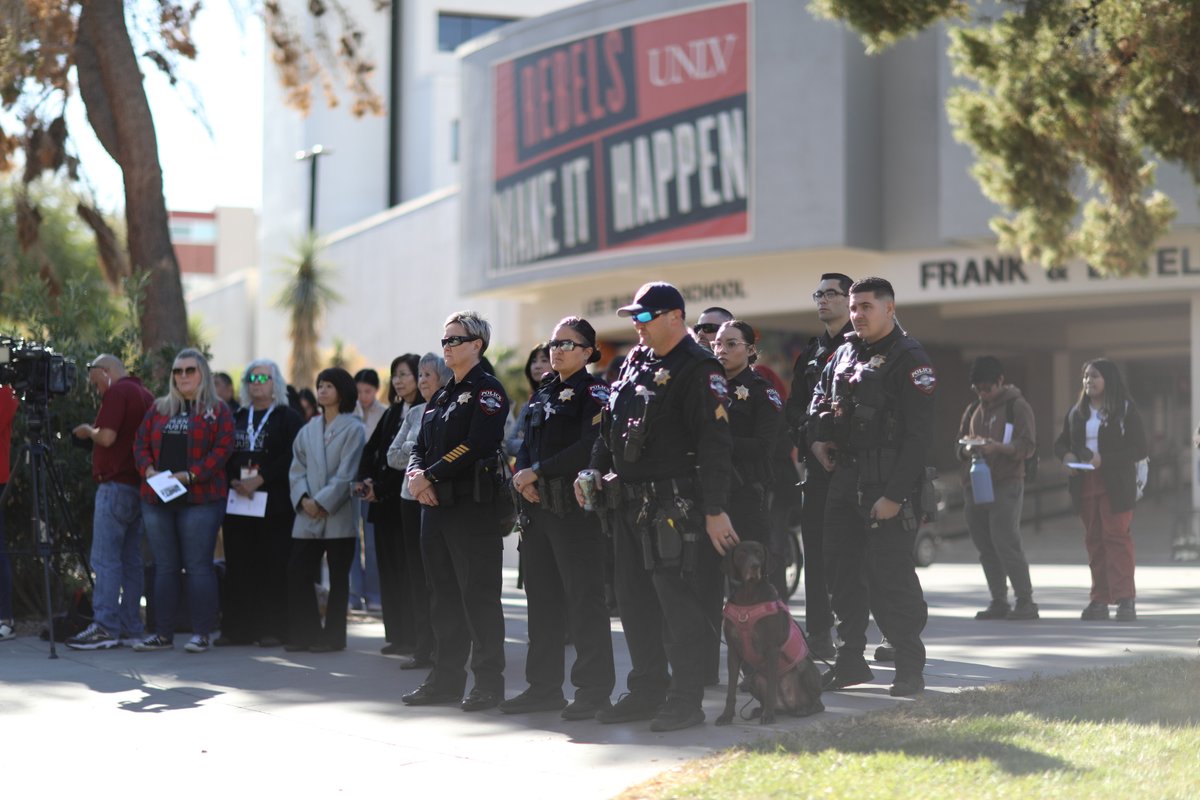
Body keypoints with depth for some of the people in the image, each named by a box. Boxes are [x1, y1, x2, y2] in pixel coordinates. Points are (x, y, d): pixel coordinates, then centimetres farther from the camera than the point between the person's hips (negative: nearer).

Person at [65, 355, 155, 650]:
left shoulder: (117, 392, -9)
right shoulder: (146, 395, 17)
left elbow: (106, 437, -19)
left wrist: (88, 431, 2)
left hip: (116, 486, -9)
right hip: (140, 487, 9)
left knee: (105, 559, -9)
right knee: (131, 559, 9)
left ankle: (106, 627, -13)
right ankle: (131, 628, 9)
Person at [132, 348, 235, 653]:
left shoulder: (217, 410, 3)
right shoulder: (159, 408, 17)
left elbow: (223, 448, -7)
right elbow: (141, 443, 14)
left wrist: (191, 474, -17)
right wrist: (148, 469, -6)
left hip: (200, 499, -5)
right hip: (157, 498, 5)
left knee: (198, 566, -5)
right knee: (165, 567, 7)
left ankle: (201, 634, -1)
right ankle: (164, 634, 11)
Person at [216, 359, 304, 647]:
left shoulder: (288, 418, 3)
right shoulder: (237, 418, 18)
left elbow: (292, 457, -9)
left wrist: (261, 478, -15)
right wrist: (234, 481, -7)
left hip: (274, 504, -5)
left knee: (273, 566, -6)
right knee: (239, 566, 4)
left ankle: (274, 629, -2)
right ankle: (237, 628, 8)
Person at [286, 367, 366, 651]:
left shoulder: (353, 429, -3)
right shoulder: (309, 429, 13)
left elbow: (346, 473, -10)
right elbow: (297, 468, 10)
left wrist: (322, 502, -14)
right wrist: (303, 499, -7)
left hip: (338, 516, -5)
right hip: (308, 516, 5)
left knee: (338, 578, 3)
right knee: (297, 573, -1)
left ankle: (333, 635, 9)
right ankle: (306, 632, 8)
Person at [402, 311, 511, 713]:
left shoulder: (487, 390, -6)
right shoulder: (440, 396, 19)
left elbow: (476, 445, -18)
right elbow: (421, 445, 16)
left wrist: (430, 476, -16)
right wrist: (416, 474, -6)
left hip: (473, 504, -8)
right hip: (436, 504, 8)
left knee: (478, 595, -6)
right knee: (444, 595, 11)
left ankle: (489, 680, -1)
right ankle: (447, 677, 16)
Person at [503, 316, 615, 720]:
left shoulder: (593, 392, -6)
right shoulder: (543, 393, 18)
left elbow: (589, 447, -19)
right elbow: (527, 445, 16)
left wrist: (538, 471, -17)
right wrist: (522, 477, -5)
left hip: (574, 507, -8)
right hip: (538, 506, 8)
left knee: (584, 598, -7)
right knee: (542, 596, 10)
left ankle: (594, 689, -4)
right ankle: (545, 686, 17)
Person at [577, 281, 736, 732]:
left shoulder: (699, 369, -11)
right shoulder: (636, 362, 15)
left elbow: (715, 444, -17)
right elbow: (611, 425, 23)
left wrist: (716, 510, -21)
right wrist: (594, 471, 9)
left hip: (675, 508, -9)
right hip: (631, 504, 9)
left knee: (679, 602, -7)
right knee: (635, 602, 14)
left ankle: (686, 701, -1)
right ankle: (647, 692, 24)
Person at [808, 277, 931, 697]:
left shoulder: (909, 359, -9)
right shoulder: (845, 353, 14)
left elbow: (919, 434, -15)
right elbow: (821, 396, 31)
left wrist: (895, 494, -20)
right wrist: (817, 437, 11)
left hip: (887, 481, -8)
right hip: (845, 475, 8)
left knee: (889, 574, -10)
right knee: (843, 569, 10)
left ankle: (910, 666, 0)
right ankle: (850, 659, 20)